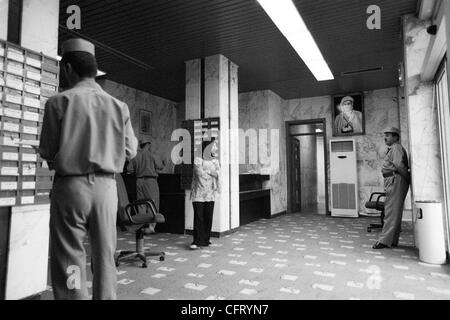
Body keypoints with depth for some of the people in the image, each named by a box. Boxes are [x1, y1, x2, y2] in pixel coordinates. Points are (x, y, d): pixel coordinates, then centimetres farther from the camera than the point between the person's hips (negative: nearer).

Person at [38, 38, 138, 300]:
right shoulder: (118, 106, 1)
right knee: (105, 257, 13)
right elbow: (131, 150, 5)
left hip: (70, 185, -3)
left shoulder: (59, 102, -6)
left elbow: (47, 152, -3)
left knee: (69, 259, 7)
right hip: (106, 186, 3)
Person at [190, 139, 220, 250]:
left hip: (210, 194, 4)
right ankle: (197, 241, 0)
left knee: (208, 217, 4)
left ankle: (205, 240, 15)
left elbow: (218, 173, -1)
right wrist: (211, 172, -1)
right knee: (198, 217, -6)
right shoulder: (198, 160, -1)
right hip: (198, 193, -4)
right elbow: (200, 173, -14)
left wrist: (206, 171, -10)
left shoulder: (215, 161, 13)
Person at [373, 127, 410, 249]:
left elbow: (399, 165, -22)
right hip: (391, 181, 11)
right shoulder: (390, 149, 22)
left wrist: (408, 178, -14)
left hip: (396, 180, -11)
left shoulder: (396, 148, -10)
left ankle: (384, 240, -8)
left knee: (391, 212, -10)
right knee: (395, 212, 12)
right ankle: (393, 241, 19)